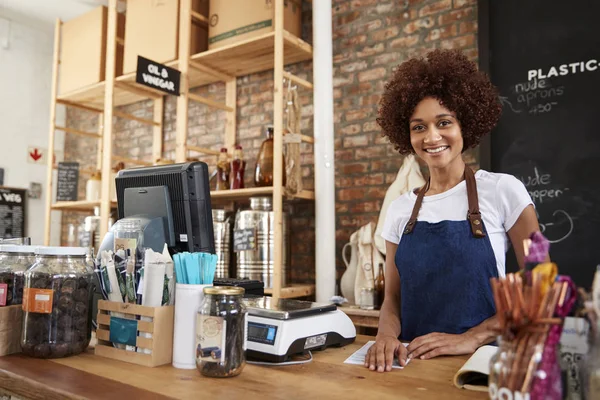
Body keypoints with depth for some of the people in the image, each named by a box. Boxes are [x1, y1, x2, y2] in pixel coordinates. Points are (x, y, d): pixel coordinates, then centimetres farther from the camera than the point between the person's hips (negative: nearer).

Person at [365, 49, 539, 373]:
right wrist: (387, 334, -12)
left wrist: (472, 337, -13)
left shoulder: (503, 190, -4)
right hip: (415, 361, 4)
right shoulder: (400, 209, 6)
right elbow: (393, 298, 8)